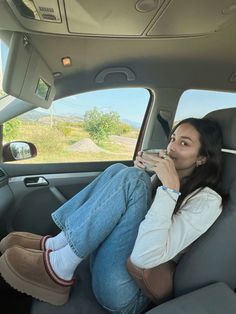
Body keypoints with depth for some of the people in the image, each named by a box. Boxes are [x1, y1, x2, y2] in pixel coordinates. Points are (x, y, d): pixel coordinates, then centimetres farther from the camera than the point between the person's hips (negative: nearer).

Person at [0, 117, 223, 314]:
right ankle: (56, 245, -6)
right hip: (108, 256, 7)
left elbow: (144, 258, -25)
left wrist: (171, 188, -27)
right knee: (121, 171, -9)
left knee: (129, 178, -24)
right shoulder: (166, 179, 9)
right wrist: (140, 175, 1)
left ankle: (59, 269, -14)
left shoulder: (207, 201, -13)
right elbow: (125, 204, 16)